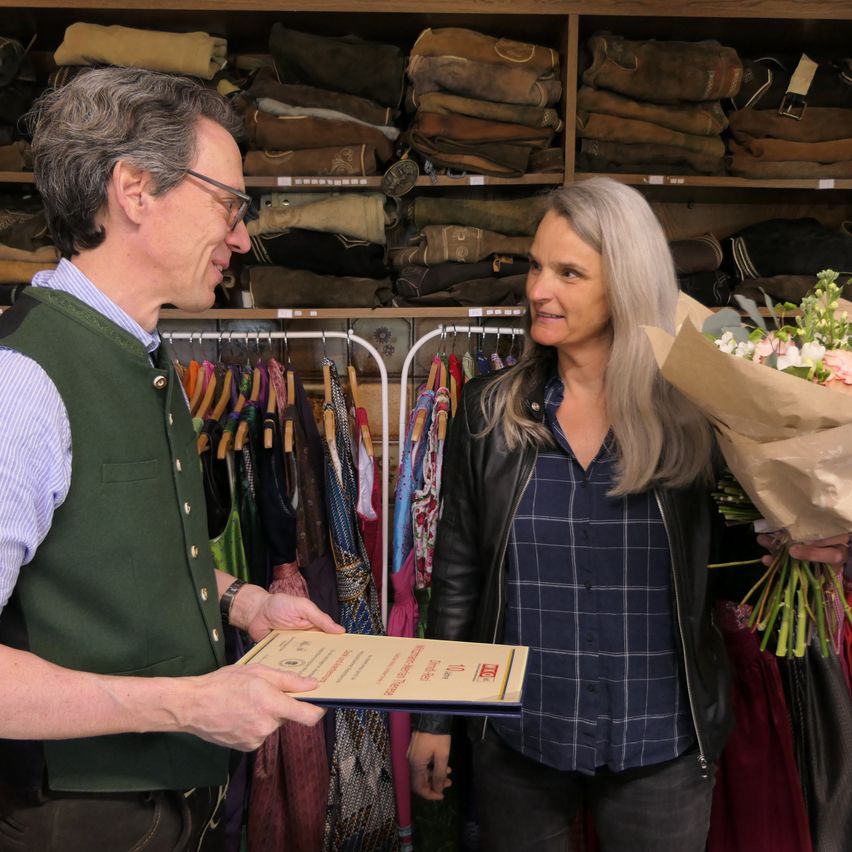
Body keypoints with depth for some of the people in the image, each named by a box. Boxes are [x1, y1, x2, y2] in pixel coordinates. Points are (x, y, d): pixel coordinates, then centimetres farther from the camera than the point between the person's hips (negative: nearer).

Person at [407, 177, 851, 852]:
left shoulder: (693, 413, -8)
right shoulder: (489, 411, -4)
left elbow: (714, 556, 4)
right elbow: (456, 573, 2)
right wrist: (432, 717, 5)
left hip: (662, 752, -1)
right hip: (516, 745, 1)